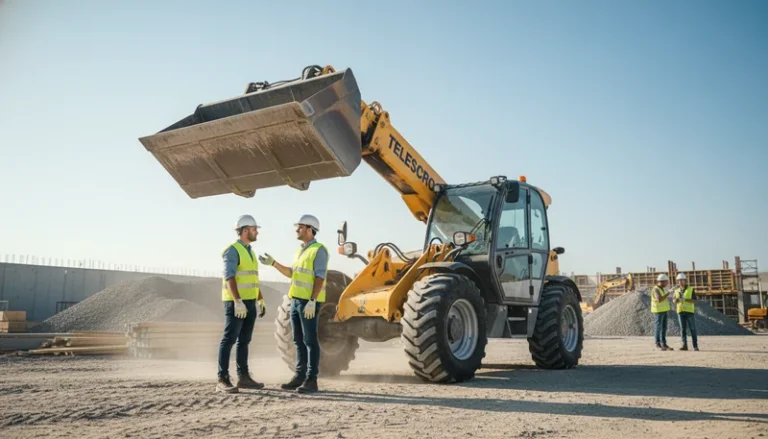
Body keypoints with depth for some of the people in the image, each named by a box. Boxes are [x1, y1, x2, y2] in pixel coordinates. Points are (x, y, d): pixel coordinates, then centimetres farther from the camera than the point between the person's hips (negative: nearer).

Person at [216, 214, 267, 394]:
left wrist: (261, 301, 19)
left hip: (249, 302, 9)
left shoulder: (250, 252, 18)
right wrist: (238, 302, -27)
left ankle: (243, 377, 15)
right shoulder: (232, 250, -10)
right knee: (229, 340, -9)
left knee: (244, 341, 10)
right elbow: (229, 277, -19)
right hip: (236, 302, -9)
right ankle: (223, 380, -8)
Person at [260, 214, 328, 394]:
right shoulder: (300, 250, 17)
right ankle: (300, 377, 18)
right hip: (296, 300, 9)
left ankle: (311, 380, -2)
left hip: (309, 302, -9)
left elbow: (320, 278, -18)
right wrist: (273, 263, 14)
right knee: (299, 341, 11)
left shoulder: (319, 250, -11)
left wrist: (312, 301, -24)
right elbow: (292, 274, 23)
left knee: (310, 341, -6)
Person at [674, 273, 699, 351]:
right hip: (680, 312, 3)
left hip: (690, 311, -3)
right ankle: (684, 345, -3)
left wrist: (685, 299, -25)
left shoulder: (691, 289, -3)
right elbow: (675, 302, 6)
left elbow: (694, 301, -9)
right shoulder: (677, 290, 9)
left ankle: (695, 346, 5)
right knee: (683, 329, -2)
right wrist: (677, 298, -17)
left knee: (692, 329, -2)